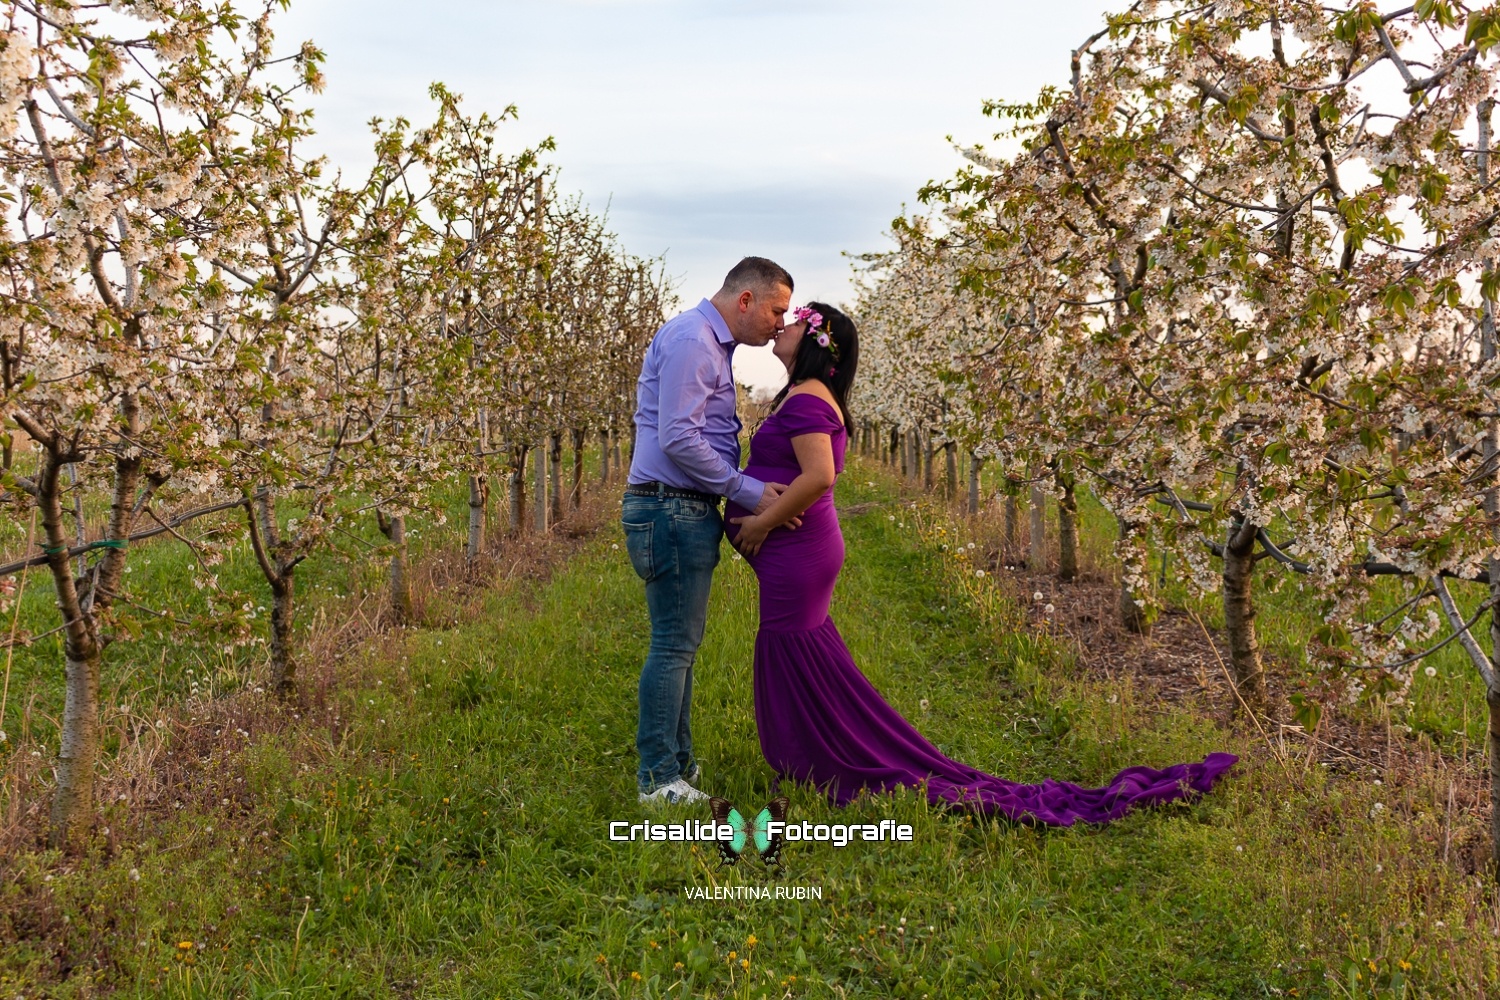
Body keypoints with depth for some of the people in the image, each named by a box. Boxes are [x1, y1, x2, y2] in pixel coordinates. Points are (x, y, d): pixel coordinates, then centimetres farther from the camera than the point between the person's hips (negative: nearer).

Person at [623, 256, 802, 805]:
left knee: (681, 642, 14)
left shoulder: (712, 344, 20)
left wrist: (747, 496, 14)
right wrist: (749, 492, -16)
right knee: (674, 645, -7)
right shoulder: (690, 339, -13)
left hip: (690, 511, 11)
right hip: (672, 509, -11)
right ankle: (658, 779, 0)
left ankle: (678, 764, 22)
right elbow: (677, 439, -21)